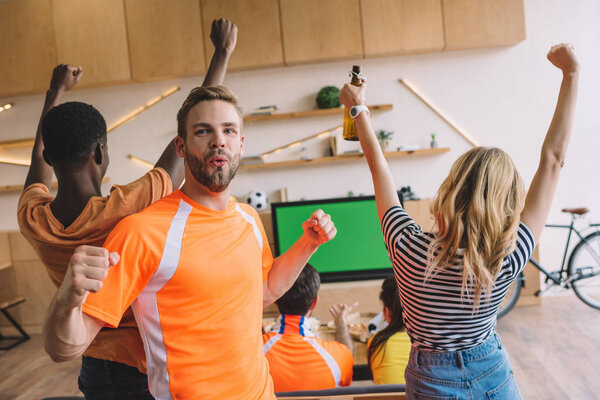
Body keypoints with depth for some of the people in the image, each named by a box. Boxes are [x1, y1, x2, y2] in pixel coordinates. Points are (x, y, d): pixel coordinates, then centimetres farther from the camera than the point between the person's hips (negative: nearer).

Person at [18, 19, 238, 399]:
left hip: (95, 368, 5)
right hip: (152, 369, -5)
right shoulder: (128, 209, -28)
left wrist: (57, 90, 24)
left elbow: (40, 158, 11)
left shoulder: (32, 220, -11)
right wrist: (223, 51, -8)